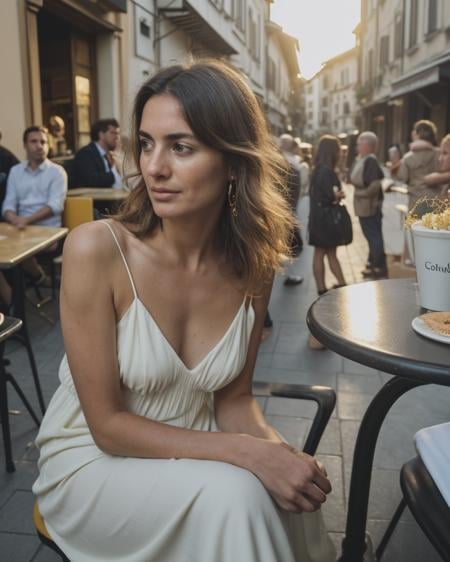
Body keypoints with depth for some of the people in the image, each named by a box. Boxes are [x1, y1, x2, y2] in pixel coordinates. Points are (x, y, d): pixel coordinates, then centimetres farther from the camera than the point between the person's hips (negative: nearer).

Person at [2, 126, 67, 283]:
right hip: (22, 228, 3)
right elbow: (8, 204, 8)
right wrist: (14, 219, -17)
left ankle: (38, 278, -1)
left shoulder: (57, 171, 3)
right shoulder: (15, 171, 15)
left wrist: (27, 220, -22)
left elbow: (55, 205, -9)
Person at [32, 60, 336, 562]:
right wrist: (247, 453, -26)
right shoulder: (95, 249, -23)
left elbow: (233, 397, 1)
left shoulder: (252, 265, -10)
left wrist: (277, 451, -20)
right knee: (233, 494, -27)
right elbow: (107, 425, -18)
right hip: (92, 461, -3)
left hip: (191, 458, 4)